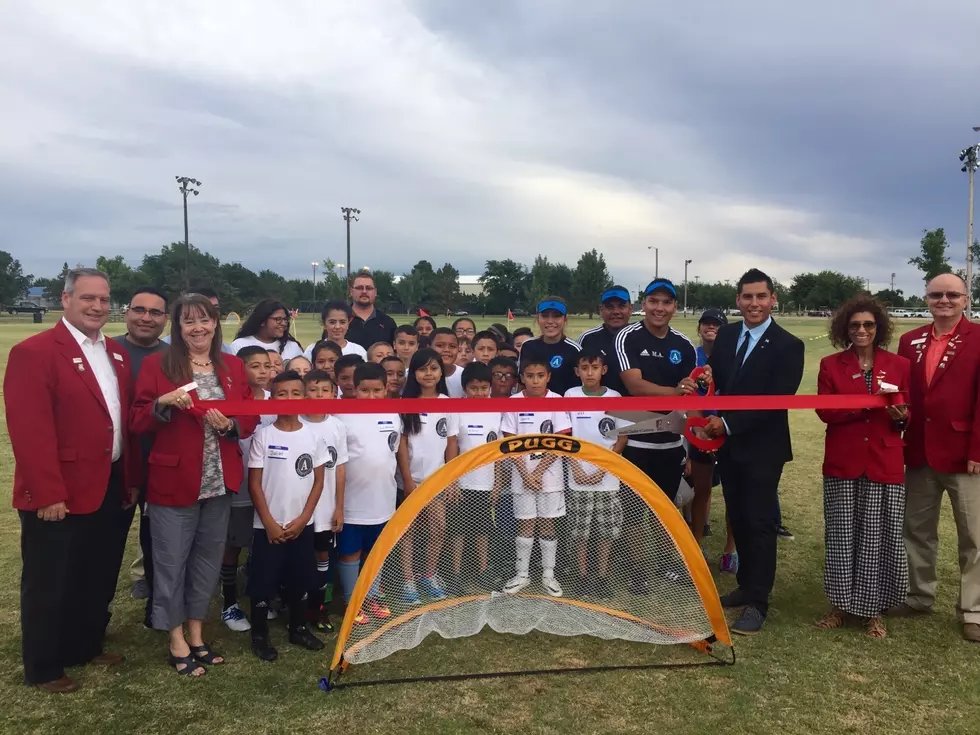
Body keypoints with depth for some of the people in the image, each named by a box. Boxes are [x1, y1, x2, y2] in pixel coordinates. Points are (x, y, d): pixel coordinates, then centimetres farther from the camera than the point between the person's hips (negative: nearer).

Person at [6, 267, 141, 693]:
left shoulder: (116, 355, 11)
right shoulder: (33, 352, -14)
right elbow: (30, 430, -19)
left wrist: (133, 478, 11)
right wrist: (48, 494, -22)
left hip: (111, 488, 7)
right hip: (60, 496, -7)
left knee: (99, 579, 19)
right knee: (51, 585, 10)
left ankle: (87, 647, 39)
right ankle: (43, 669, 28)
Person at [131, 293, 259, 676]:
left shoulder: (233, 366, 7)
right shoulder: (156, 365, -3)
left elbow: (251, 418, 8)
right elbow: (138, 422, -4)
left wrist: (230, 425, -13)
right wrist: (163, 403, -22)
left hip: (219, 482, 4)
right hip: (173, 480, -4)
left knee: (208, 559, 14)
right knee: (171, 561, 5)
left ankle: (196, 634, 30)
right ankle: (177, 640, 22)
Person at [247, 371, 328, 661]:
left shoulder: (314, 436, -1)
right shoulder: (263, 435, -7)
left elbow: (318, 482, 2)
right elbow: (254, 484, -6)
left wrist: (302, 519, -5)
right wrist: (269, 523, -10)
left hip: (302, 525, 2)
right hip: (268, 526, -2)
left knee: (299, 581, 14)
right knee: (263, 582, 5)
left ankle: (298, 628, 31)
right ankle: (259, 635, 21)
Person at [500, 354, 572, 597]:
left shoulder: (557, 401, -6)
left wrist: (538, 471, -10)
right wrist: (525, 473, -9)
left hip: (549, 475, 0)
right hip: (522, 475, 0)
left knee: (547, 525, 8)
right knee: (525, 525, 8)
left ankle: (548, 575, 21)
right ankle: (522, 574, 20)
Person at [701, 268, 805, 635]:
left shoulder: (788, 345, -12)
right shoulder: (726, 334, 6)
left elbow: (775, 401, -18)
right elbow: (715, 381, 9)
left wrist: (728, 423, -21)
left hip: (762, 448, -6)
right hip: (728, 444, 6)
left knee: (759, 523, 0)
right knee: (738, 519, 15)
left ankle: (757, 603, 8)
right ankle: (746, 586, 30)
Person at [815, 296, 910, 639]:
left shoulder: (899, 365, 6)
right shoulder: (830, 364, 4)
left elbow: (910, 412, 9)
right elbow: (825, 411, -4)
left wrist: (901, 415, -15)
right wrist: (864, 405, -17)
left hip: (885, 464, 0)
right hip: (842, 463, 0)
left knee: (879, 537, 2)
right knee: (842, 536, 5)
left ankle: (874, 611, 17)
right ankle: (841, 605, 20)